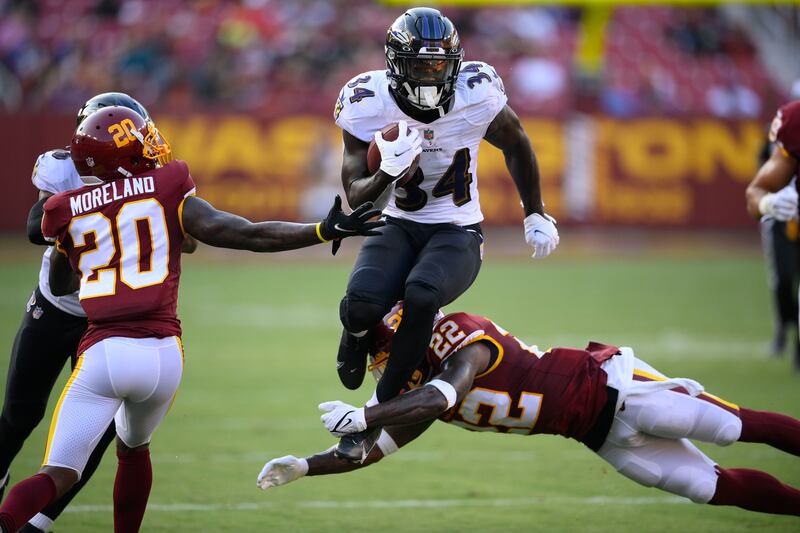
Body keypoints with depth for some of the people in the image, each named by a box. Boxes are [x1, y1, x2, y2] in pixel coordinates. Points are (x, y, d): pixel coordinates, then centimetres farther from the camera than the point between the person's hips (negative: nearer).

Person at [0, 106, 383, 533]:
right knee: (133, 448, 30)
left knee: (58, 474, -3)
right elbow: (246, 235, -1)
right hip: (161, 351, 1)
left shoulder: (69, 213, 11)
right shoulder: (169, 196, 5)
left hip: (102, 353, -1)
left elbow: (60, 286, 27)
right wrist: (327, 230, 1)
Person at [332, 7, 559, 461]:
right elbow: (357, 197, -12)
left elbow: (516, 145, 7)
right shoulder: (368, 104, -14)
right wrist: (389, 172, -33)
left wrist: (536, 215, 14)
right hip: (398, 227, 1)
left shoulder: (477, 95, -16)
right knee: (362, 304, -30)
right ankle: (358, 335, 12)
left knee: (421, 296, -34)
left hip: (457, 232, -1)